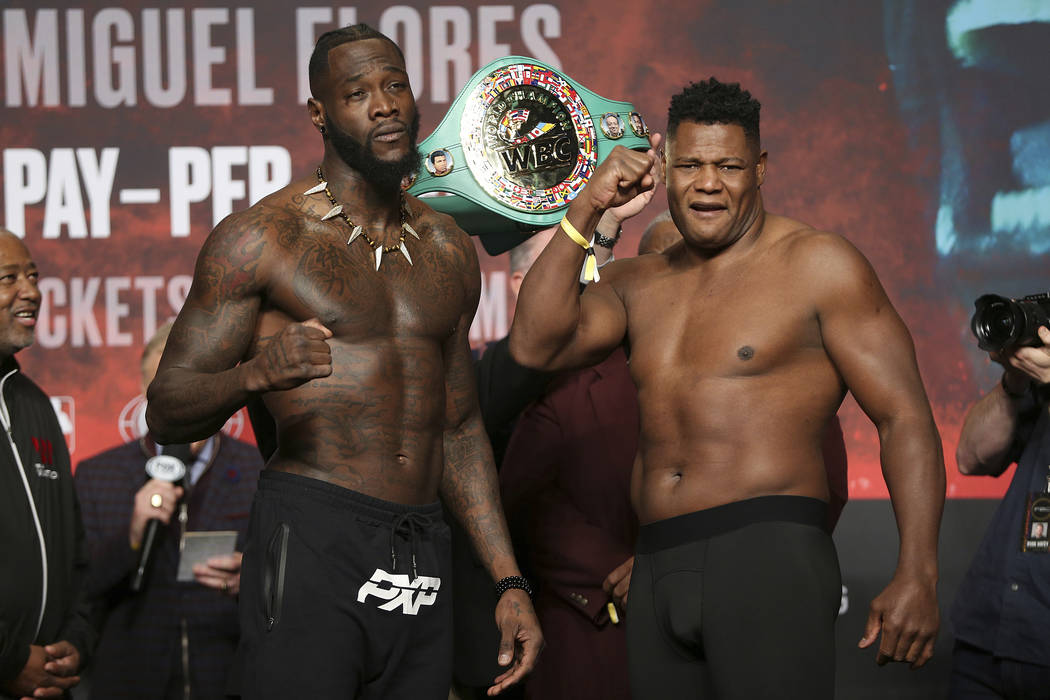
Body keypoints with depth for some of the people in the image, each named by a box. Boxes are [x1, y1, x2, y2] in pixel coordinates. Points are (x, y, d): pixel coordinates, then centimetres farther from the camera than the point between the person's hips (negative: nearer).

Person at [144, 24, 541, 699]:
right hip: (311, 541, -5)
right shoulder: (261, 237, -2)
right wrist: (255, 374, -25)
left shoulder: (448, 250, 16)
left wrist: (509, 581, 16)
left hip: (423, 563, 5)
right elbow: (167, 413, -4)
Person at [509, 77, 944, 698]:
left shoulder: (819, 265, 1)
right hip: (657, 575, 6)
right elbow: (536, 346, 2)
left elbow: (905, 419, -4)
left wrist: (917, 577, -14)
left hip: (769, 557, -5)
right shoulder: (638, 284, 18)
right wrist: (585, 212, 0)